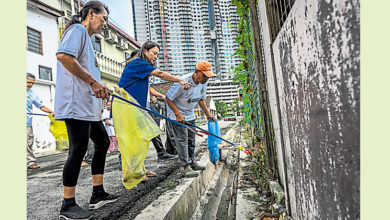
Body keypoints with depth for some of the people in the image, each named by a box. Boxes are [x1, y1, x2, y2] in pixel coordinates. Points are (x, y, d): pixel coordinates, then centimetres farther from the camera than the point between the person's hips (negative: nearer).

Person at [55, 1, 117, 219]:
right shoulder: (77, 30, -4)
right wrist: (93, 81, -20)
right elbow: (63, 55, -22)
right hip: (76, 103, -11)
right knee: (79, 149, -7)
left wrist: (100, 87, 15)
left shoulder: (86, 38, 26)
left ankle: (98, 194, 22)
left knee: (103, 142, 13)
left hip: (89, 105, 11)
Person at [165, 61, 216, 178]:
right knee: (182, 140, -8)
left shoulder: (203, 82, -6)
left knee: (191, 139, 13)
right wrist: (178, 114, -24)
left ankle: (191, 162, 27)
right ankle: (185, 166, 1)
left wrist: (208, 114, 3)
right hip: (176, 114, -7)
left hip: (190, 114, 7)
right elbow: (168, 99, -21)